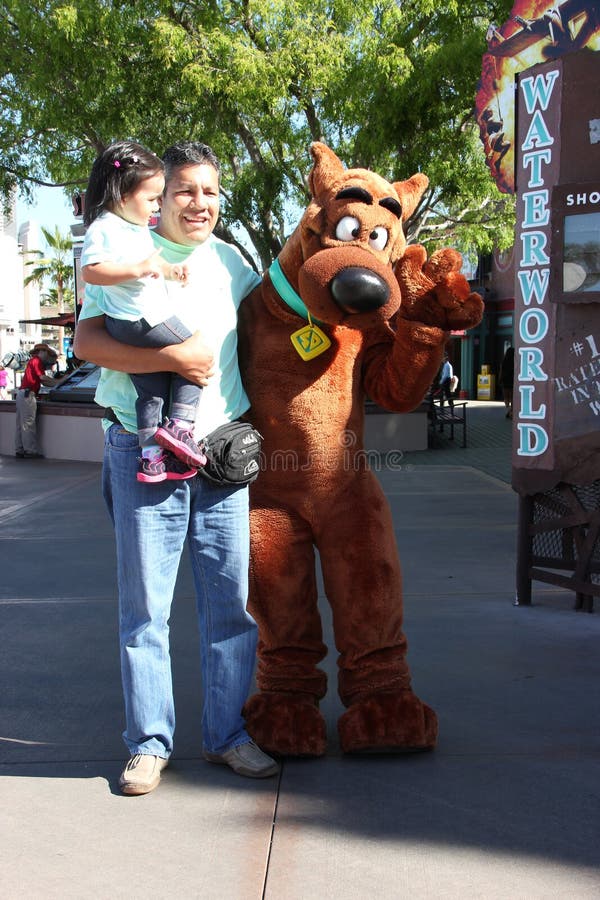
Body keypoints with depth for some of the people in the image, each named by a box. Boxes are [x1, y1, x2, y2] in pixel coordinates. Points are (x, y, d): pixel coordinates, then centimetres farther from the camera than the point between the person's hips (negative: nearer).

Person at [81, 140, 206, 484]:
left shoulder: (138, 228, 19)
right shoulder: (104, 229, -14)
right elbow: (91, 271, -24)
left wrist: (168, 269, 15)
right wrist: (139, 268, -30)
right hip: (138, 321, -10)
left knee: (153, 391, 9)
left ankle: (151, 455, 11)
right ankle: (180, 426, -5)